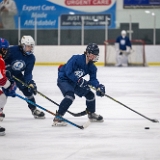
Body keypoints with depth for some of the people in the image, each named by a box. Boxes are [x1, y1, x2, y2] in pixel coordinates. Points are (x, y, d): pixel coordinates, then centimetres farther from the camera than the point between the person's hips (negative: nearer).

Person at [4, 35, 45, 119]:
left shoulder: (31, 58, -13)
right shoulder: (12, 50, -27)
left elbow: (28, 73, -13)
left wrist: (30, 82, -29)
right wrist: (5, 71, -31)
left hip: (17, 74, 5)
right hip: (6, 72, -5)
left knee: (28, 89, -1)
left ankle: (34, 110, 12)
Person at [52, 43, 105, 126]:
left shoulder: (92, 67, -4)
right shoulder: (76, 59, -27)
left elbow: (93, 79, -4)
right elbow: (68, 72, -30)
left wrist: (98, 86, -24)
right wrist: (79, 80, -35)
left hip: (75, 82, 8)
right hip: (63, 79, -8)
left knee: (90, 94, 11)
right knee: (70, 95, -33)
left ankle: (91, 114, 37)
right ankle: (57, 118, -32)